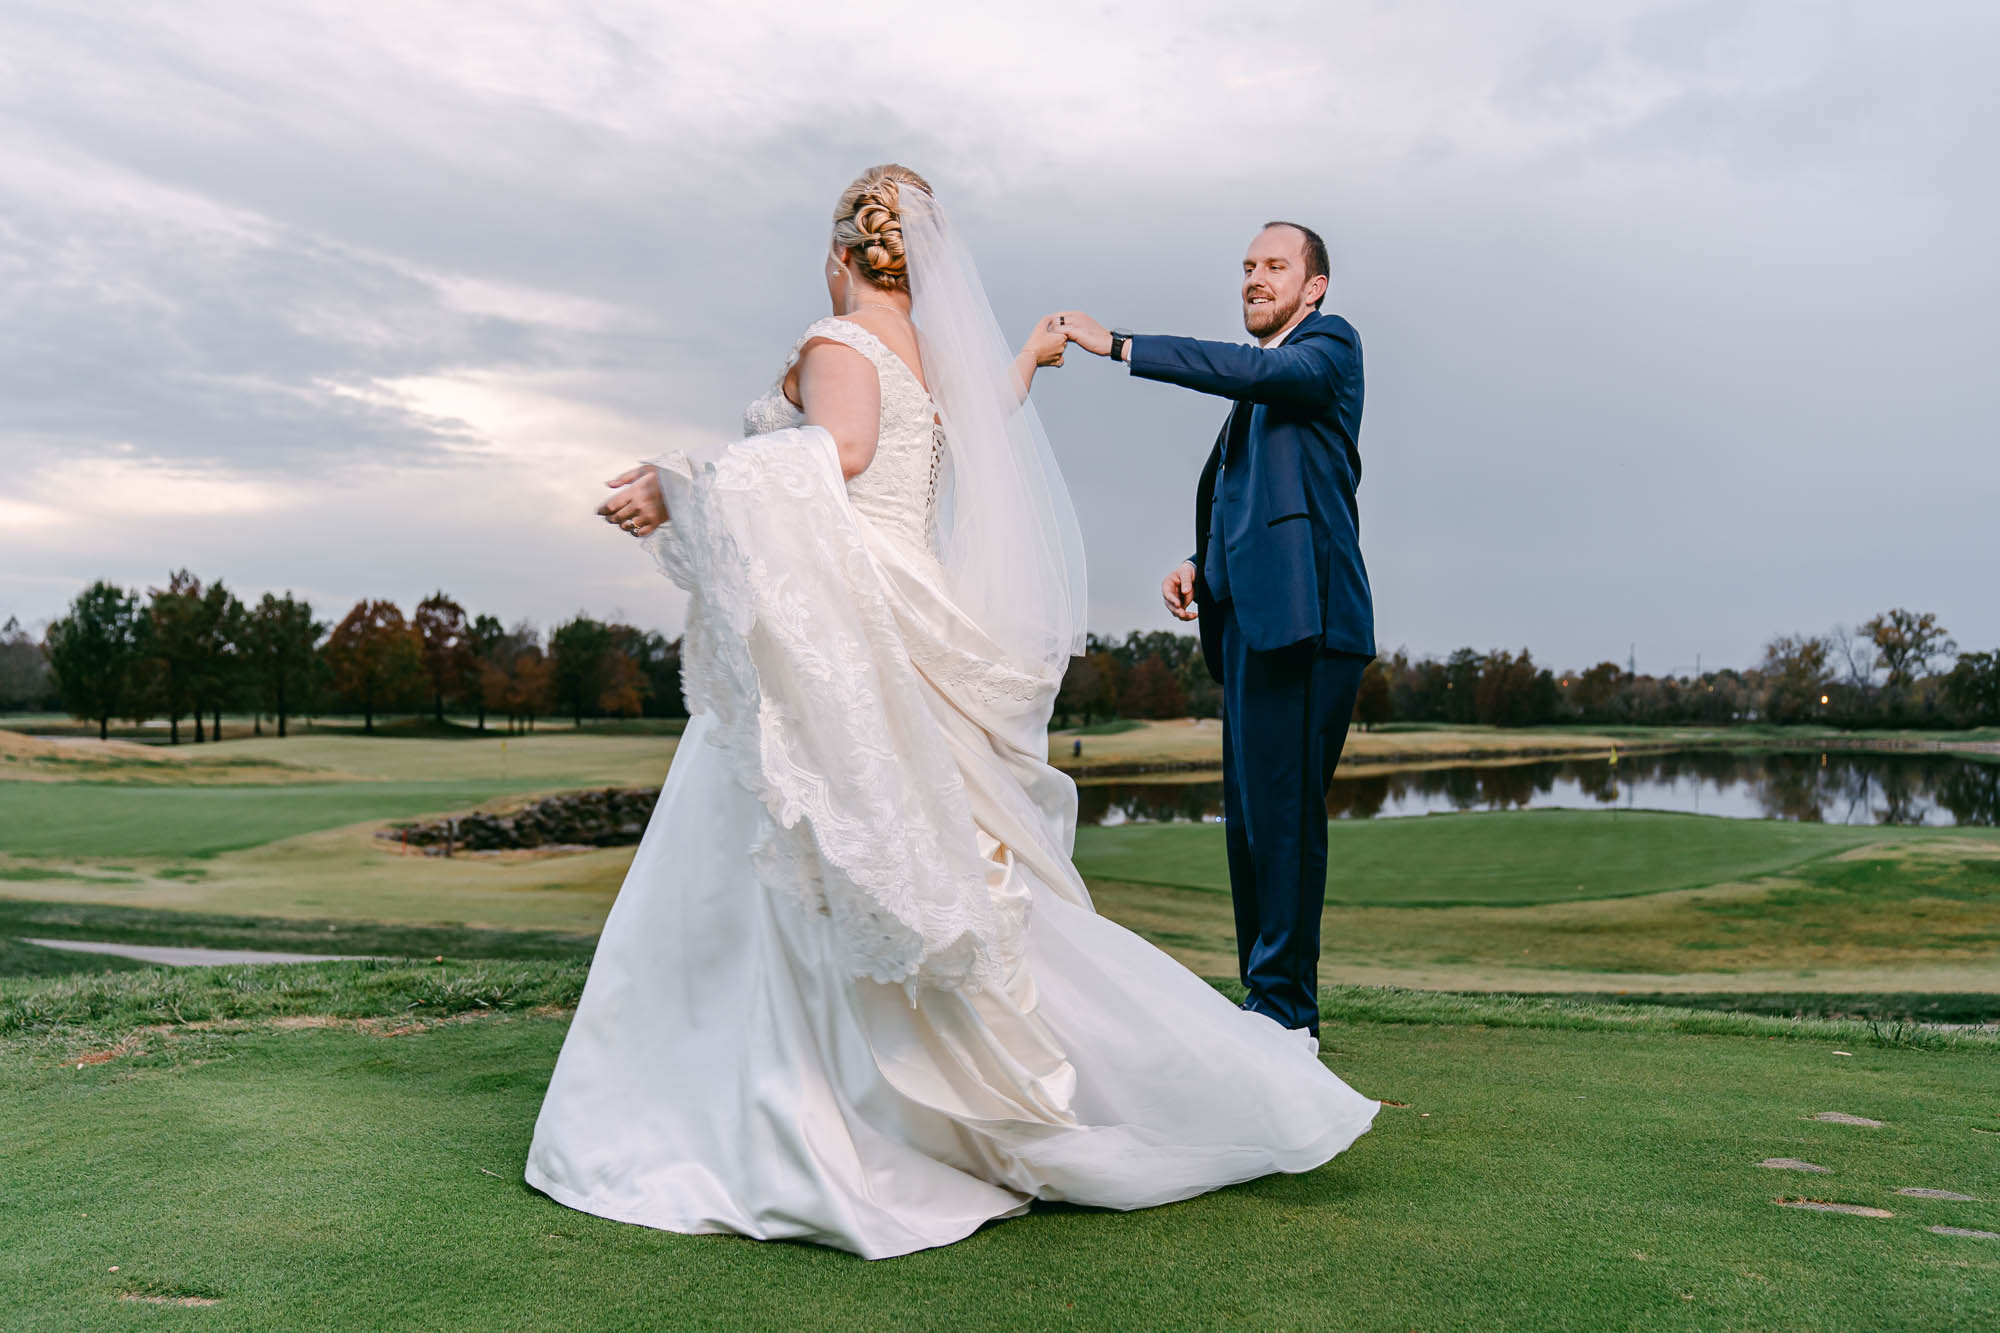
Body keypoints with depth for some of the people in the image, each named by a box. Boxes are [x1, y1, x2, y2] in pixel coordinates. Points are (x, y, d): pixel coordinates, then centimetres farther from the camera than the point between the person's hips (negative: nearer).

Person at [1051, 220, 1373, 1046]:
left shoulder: (1329, 343, 3)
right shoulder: (1254, 386, 27)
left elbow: (1261, 372, -19)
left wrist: (1118, 345, -20)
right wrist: (1200, 568, 9)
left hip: (1303, 614, -9)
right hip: (1249, 619, 9)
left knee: (1284, 811, -10)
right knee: (1249, 816, 9)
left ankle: (1286, 1005, -3)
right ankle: (1269, 1004, 18)